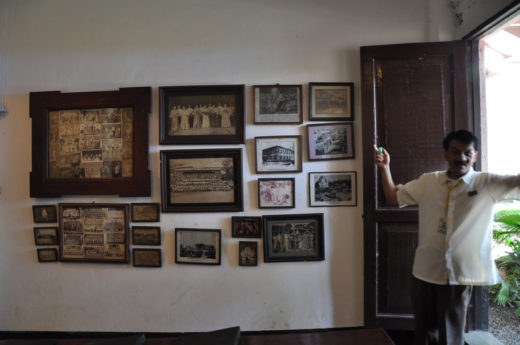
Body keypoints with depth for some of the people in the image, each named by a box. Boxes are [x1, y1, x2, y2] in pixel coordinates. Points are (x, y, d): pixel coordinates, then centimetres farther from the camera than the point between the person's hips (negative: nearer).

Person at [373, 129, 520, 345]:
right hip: (425, 271, 3)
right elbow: (394, 198, 13)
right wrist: (385, 168, 2)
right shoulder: (427, 182, 5)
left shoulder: (487, 184, -3)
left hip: (460, 275, -3)